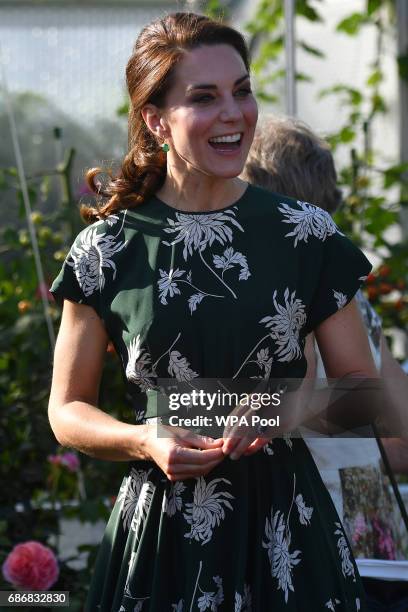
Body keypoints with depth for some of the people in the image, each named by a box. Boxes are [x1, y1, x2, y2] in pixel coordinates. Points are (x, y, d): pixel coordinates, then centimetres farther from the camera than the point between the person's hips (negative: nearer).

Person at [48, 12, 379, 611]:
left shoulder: (307, 235, 0)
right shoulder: (107, 249, -2)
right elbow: (68, 410, 5)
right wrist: (145, 442, -13)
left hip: (285, 523, 1)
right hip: (161, 531, -1)